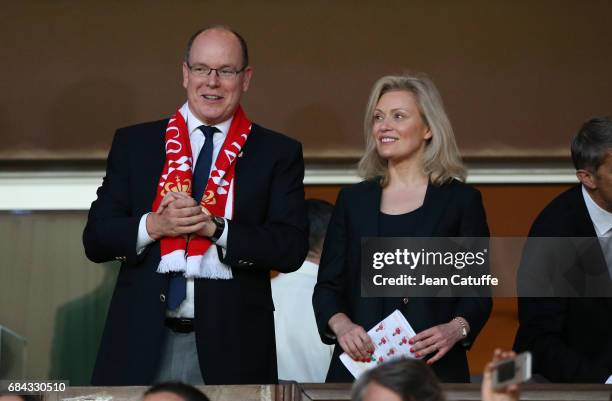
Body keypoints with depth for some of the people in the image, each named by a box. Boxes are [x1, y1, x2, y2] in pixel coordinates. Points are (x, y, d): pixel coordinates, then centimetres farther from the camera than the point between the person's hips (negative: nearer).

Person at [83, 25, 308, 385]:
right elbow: (96, 238, 4)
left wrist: (214, 227, -17)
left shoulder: (278, 153, 5)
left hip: (230, 347, -1)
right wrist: (153, 225, -15)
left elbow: (292, 247, -5)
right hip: (142, 343, 1)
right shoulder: (133, 143, 8)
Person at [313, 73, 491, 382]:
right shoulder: (352, 200, 12)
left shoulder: (461, 200, 5)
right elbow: (328, 285, 9)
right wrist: (340, 324, -11)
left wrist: (456, 328, -17)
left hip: (435, 368, -2)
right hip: (359, 365, 2)